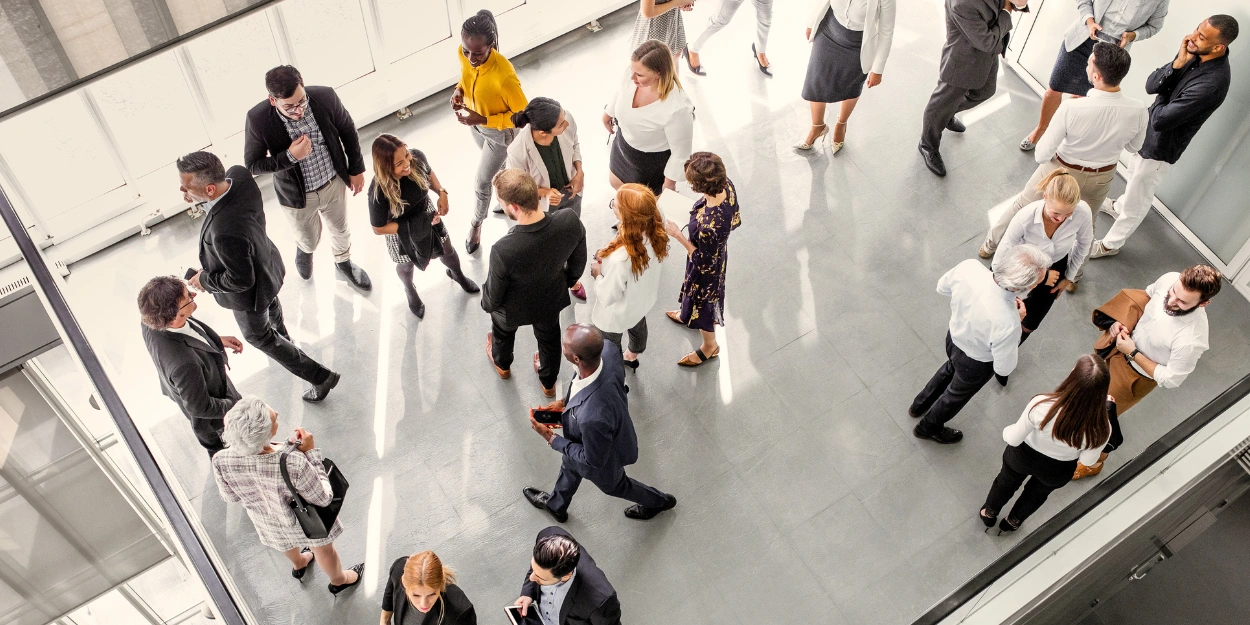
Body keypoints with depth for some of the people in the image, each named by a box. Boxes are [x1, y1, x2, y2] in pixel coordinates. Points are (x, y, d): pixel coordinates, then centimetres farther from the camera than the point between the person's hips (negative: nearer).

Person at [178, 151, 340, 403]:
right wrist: (196, 198, -10)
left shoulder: (225, 232, -48)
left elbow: (240, 281, -31)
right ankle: (282, 341, 71)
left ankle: (320, 376, 31)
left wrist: (205, 280, -17)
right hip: (265, 265, 8)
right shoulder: (239, 174, -28)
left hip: (249, 293, -8)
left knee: (257, 334, 22)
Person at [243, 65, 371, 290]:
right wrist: (290, 156, -33)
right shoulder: (258, 119, -31)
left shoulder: (325, 97, -26)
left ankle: (343, 261, 62)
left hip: (334, 183, 2)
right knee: (309, 240, 25)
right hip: (297, 195, -1)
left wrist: (356, 169, 3)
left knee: (340, 230, 27)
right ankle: (305, 249, 64)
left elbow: (348, 131, -6)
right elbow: (252, 165, -18)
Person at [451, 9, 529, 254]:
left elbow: (523, 115, -27)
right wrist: (459, 90, -17)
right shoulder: (465, 53, -22)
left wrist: (482, 119, -31)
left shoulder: (504, 76, -41)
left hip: (500, 132, -6)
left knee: (481, 181, 13)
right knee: (500, 165, 32)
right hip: (475, 124, 6)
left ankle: (476, 224, 42)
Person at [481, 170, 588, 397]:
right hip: (552, 298, 3)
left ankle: (502, 365, 67)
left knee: (503, 333, 34)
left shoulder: (503, 250, -44)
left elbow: (494, 295, -23)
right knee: (549, 339, 34)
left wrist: (486, 305, 2)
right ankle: (548, 382, 62)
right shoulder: (570, 221, -33)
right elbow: (578, 260, -11)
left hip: (513, 309, -2)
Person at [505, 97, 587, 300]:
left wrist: (580, 172, -17)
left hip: (570, 192, 4)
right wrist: (545, 192, -35)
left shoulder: (567, 120, -32)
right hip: (542, 203, -4)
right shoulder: (518, 151, -42)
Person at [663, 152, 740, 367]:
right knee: (696, 295, 37)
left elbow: (704, 262, -28)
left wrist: (678, 235, -25)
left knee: (703, 301, 24)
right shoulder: (727, 185, -25)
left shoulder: (708, 225, -47)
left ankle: (709, 347, 53)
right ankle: (688, 315, 70)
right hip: (719, 252, 7)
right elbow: (735, 221, -5)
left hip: (706, 268, -7)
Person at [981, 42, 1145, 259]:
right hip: (1101, 178, 3)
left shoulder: (1072, 108, -36)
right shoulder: (1138, 112, -26)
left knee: (1022, 206, 25)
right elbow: (1133, 147, -4)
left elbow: (1042, 154, -25)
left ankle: (991, 244, 47)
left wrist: (1040, 157, -3)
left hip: (1061, 169, -2)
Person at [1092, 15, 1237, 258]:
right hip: (1150, 132, 8)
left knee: (1137, 199, 13)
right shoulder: (1195, 54, -13)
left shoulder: (1212, 83, -37)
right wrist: (1177, 64, -29)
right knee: (1136, 177, 35)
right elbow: (1150, 85, -13)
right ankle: (1119, 207, 62)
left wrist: (1161, 97, -13)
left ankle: (1110, 245, 33)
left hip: (1161, 147, -8)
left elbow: (1161, 119, -33)